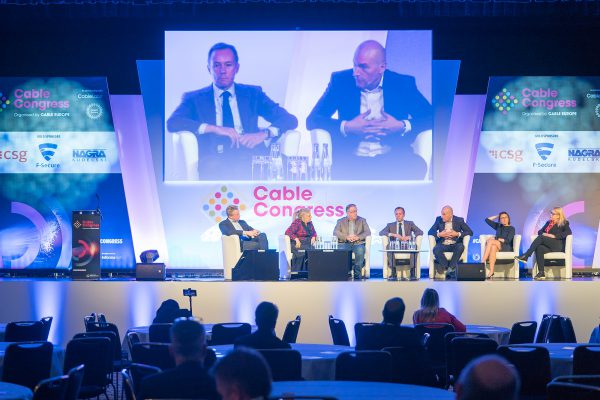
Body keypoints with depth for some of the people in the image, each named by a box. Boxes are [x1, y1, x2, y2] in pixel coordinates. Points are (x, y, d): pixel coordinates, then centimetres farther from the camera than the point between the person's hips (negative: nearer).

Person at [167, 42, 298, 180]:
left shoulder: (253, 94, 19)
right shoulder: (194, 99, 15)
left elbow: (290, 120, 11)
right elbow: (172, 123, -4)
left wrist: (264, 134, -11)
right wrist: (214, 128, -15)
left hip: (250, 163, 2)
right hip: (213, 166, -1)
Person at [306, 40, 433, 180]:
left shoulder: (403, 84, 4)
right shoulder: (340, 81, 4)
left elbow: (430, 117, 2)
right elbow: (312, 120, -1)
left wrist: (402, 126, -16)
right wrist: (347, 127, -16)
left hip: (392, 162, 1)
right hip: (351, 161, -1)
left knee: (417, 165, -32)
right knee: (335, 169, -36)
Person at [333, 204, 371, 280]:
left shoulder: (362, 220, 17)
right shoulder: (341, 221, 16)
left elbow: (368, 232, 5)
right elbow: (335, 232, 2)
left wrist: (358, 237, -14)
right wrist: (347, 237, -15)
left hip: (358, 243, 0)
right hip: (345, 243, 0)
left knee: (360, 250, -36)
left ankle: (357, 274, -27)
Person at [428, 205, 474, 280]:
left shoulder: (459, 220, 1)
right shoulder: (439, 220, 6)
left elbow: (470, 232, -2)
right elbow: (430, 232, 4)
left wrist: (458, 234, -16)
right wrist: (439, 234, -15)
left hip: (455, 245, -1)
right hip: (443, 245, 1)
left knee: (460, 247, -35)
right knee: (436, 249, -33)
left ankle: (450, 269, -29)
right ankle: (450, 270, -27)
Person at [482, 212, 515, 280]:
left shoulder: (511, 228, 7)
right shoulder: (498, 226, 23)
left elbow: (507, 240, -7)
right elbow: (487, 220, 23)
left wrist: (496, 239, -11)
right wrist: (497, 216, 23)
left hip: (506, 248, -4)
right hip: (497, 246, 4)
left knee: (489, 241, -29)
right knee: (493, 247, -36)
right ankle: (491, 272, -51)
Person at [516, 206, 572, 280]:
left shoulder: (564, 223, 9)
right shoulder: (548, 222, 27)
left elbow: (569, 232, -9)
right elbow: (540, 231, 22)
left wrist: (554, 236, -17)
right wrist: (543, 234, -4)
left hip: (558, 246, -5)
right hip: (548, 246, 5)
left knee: (541, 237, -29)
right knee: (539, 248, -32)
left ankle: (525, 256, -35)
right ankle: (541, 273, -37)